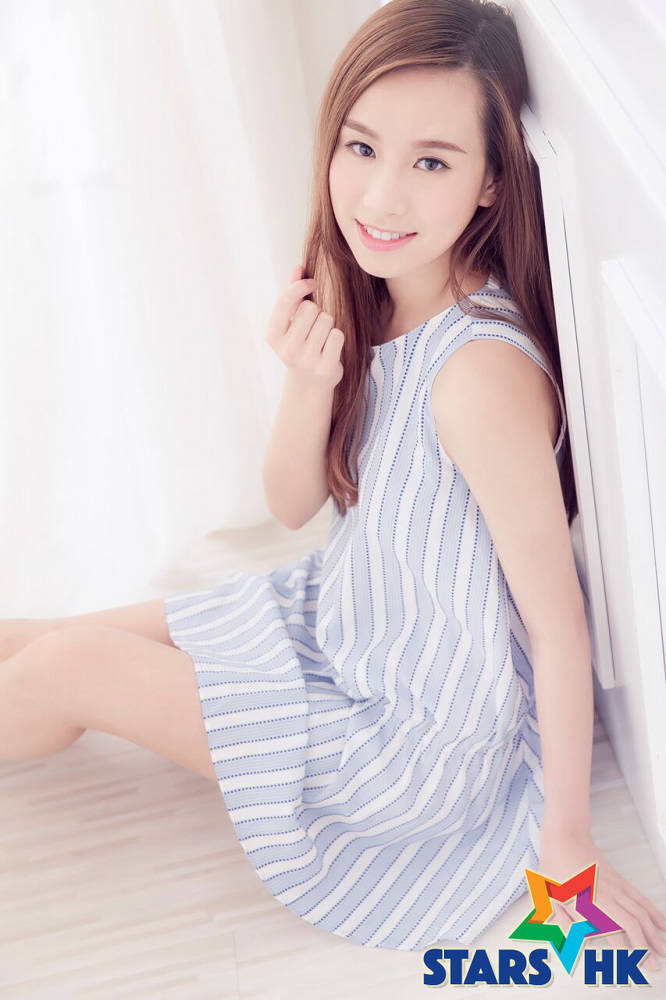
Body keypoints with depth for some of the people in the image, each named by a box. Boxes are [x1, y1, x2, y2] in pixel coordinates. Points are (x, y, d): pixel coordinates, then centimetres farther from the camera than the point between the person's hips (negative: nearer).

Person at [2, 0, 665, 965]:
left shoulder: (482, 370, -34)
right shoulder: (360, 299, -9)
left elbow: (560, 623, -26)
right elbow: (293, 503, -1)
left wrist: (567, 841, -16)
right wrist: (309, 381, -22)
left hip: (428, 738, -6)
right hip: (345, 621, 7)